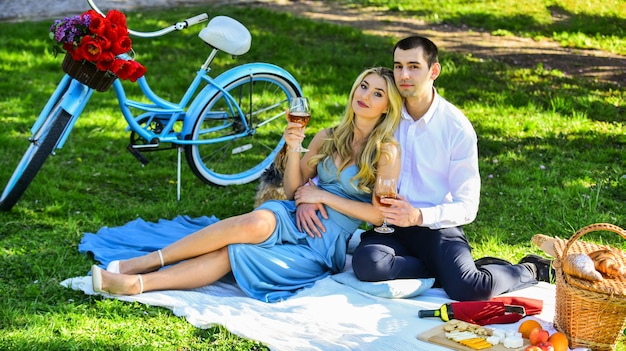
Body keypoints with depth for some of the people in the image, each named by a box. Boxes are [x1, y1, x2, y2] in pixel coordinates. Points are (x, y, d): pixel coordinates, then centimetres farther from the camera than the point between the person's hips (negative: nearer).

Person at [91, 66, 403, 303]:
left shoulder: (387, 151, -2)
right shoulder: (328, 138, 13)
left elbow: (380, 214, -8)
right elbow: (293, 191, 12)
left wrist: (323, 196, -8)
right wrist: (293, 150, -6)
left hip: (326, 244, -3)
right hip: (296, 220, 3)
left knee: (236, 252, -29)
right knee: (258, 221, -34)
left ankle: (137, 281, -31)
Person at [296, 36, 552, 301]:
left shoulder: (457, 127, -4)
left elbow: (467, 207, -5)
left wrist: (419, 216, -23)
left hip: (437, 226, -2)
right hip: (388, 226, 2)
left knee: (471, 289, -29)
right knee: (366, 263, -33)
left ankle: (529, 270, 5)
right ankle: (449, 271, -11)